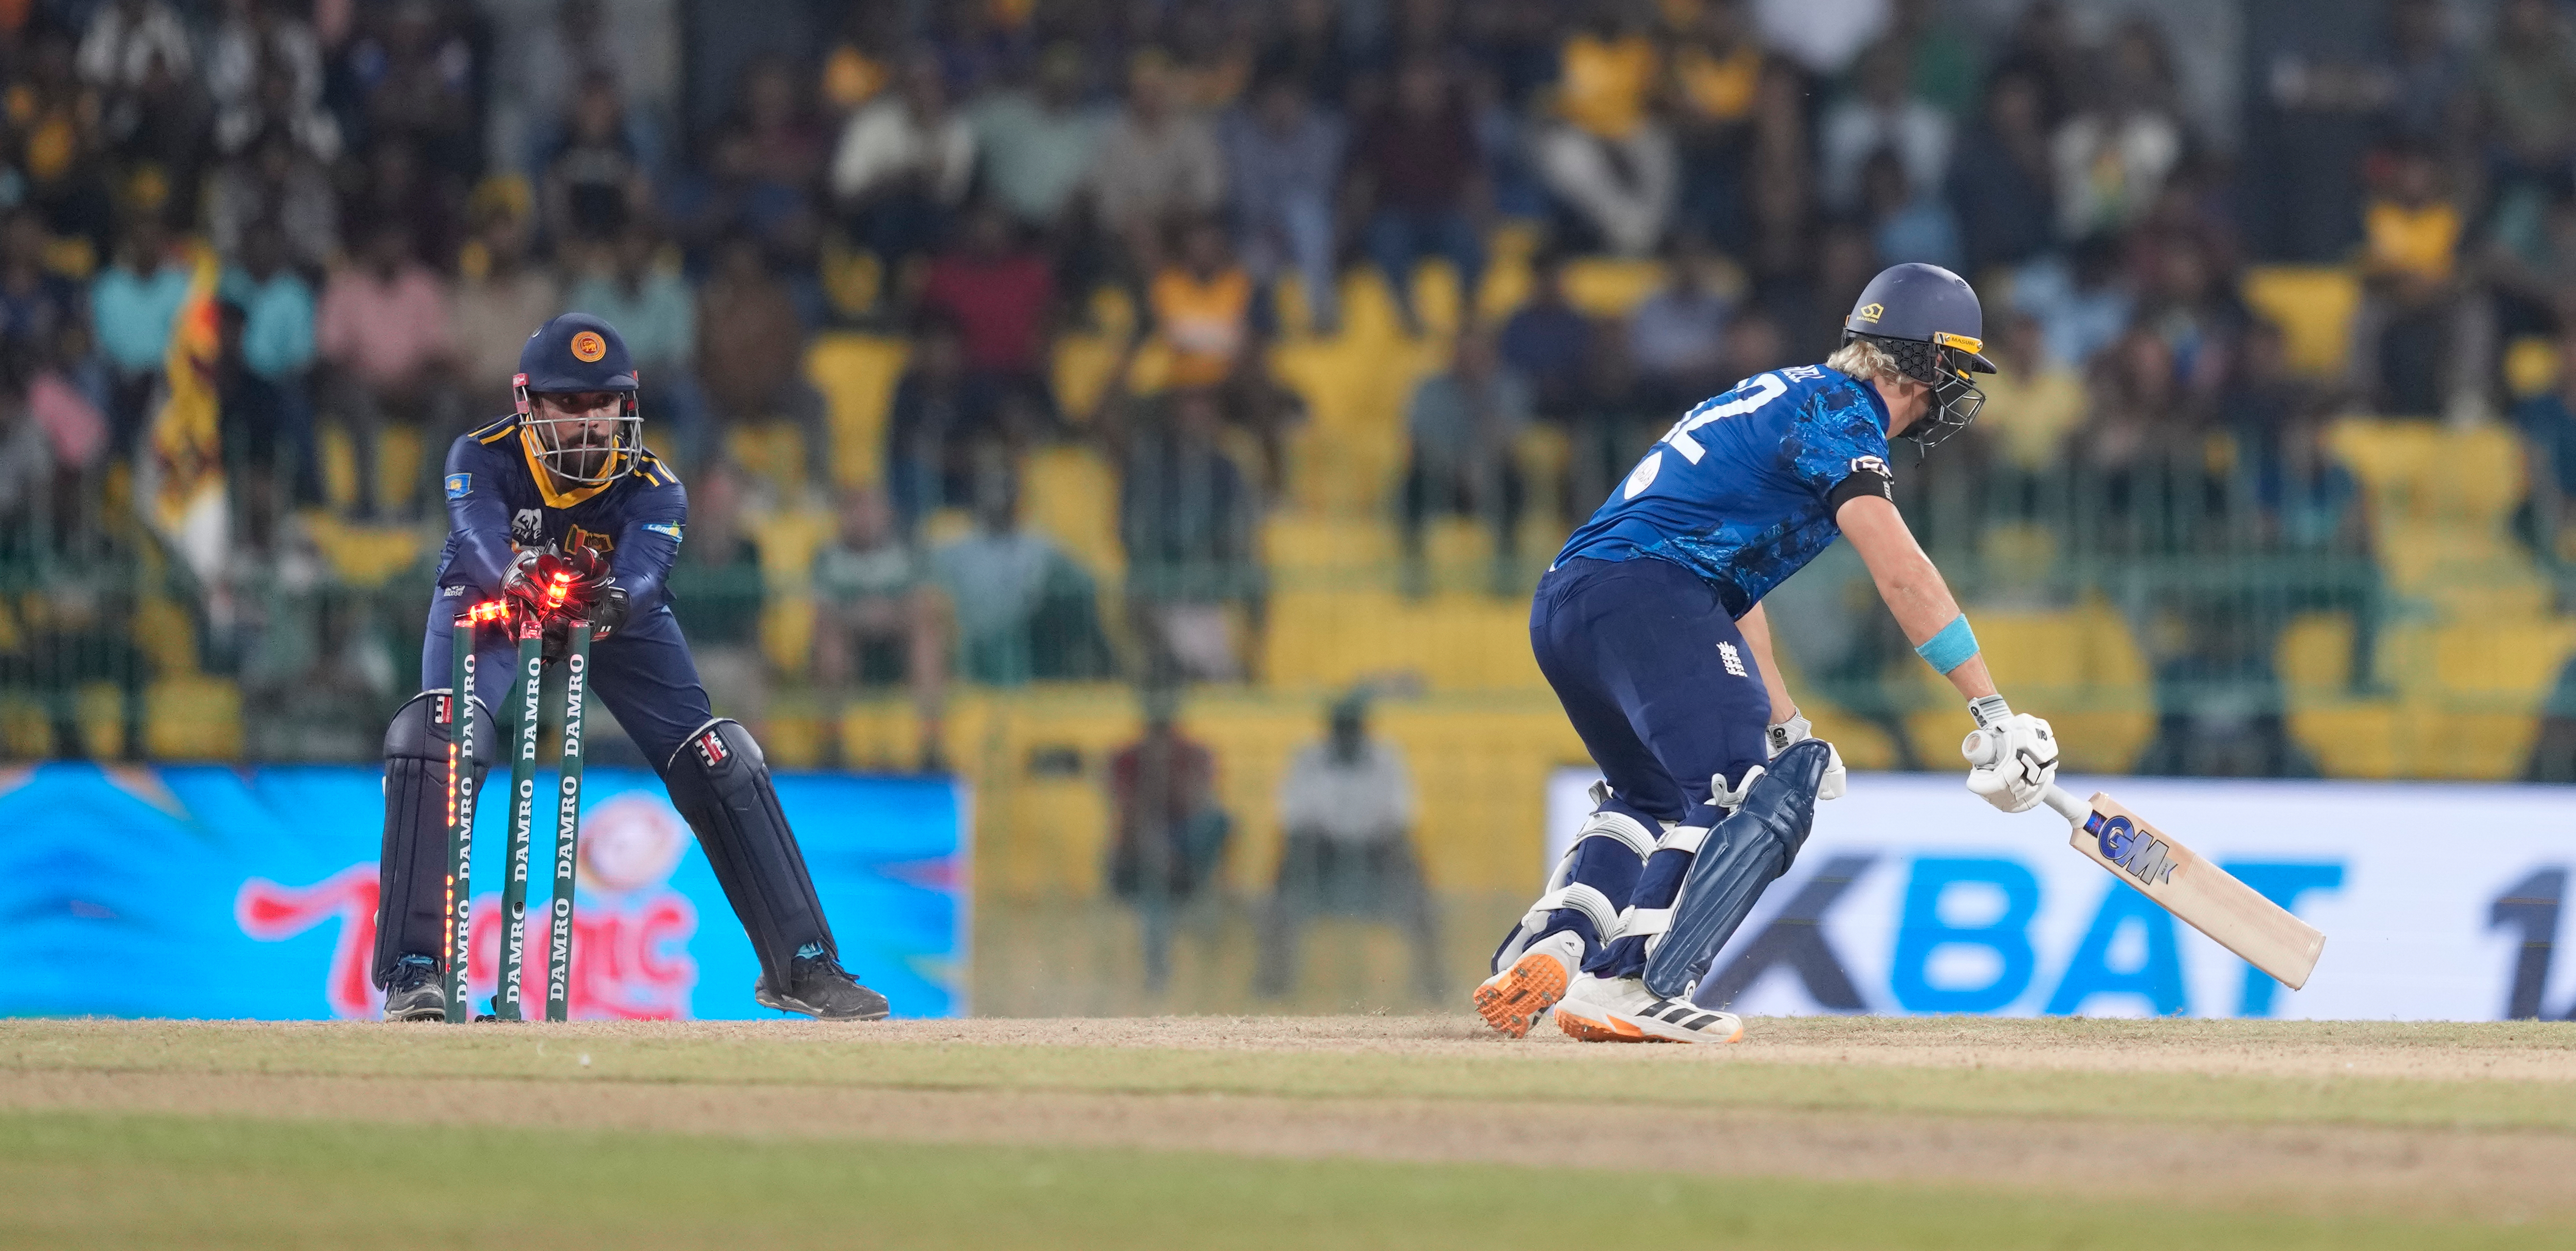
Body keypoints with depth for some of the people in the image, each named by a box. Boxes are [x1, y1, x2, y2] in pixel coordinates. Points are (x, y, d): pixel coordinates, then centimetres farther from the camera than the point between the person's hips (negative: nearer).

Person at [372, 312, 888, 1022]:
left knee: (717, 762, -8)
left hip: (615, 618, 2)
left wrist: (609, 601, -69)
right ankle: (413, 969, -26)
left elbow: (641, 581, -45)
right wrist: (521, 575, -72)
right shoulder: (482, 460, -30)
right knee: (438, 739, -29)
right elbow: (481, 542, -48)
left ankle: (801, 966, 5)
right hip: (489, 610, -2)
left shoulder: (654, 491, -27)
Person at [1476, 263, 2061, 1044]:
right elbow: (1900, 574, -14)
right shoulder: (1839, 411, -2)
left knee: (1653, 794, 28)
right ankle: (1628, 984, -27)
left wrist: (1787, 729, 32)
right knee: (1757, 793, -16)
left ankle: (1547, 947, 11)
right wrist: (1995, 715, -16)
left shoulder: (1784, 396, 28)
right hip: (1646, 593, -10)